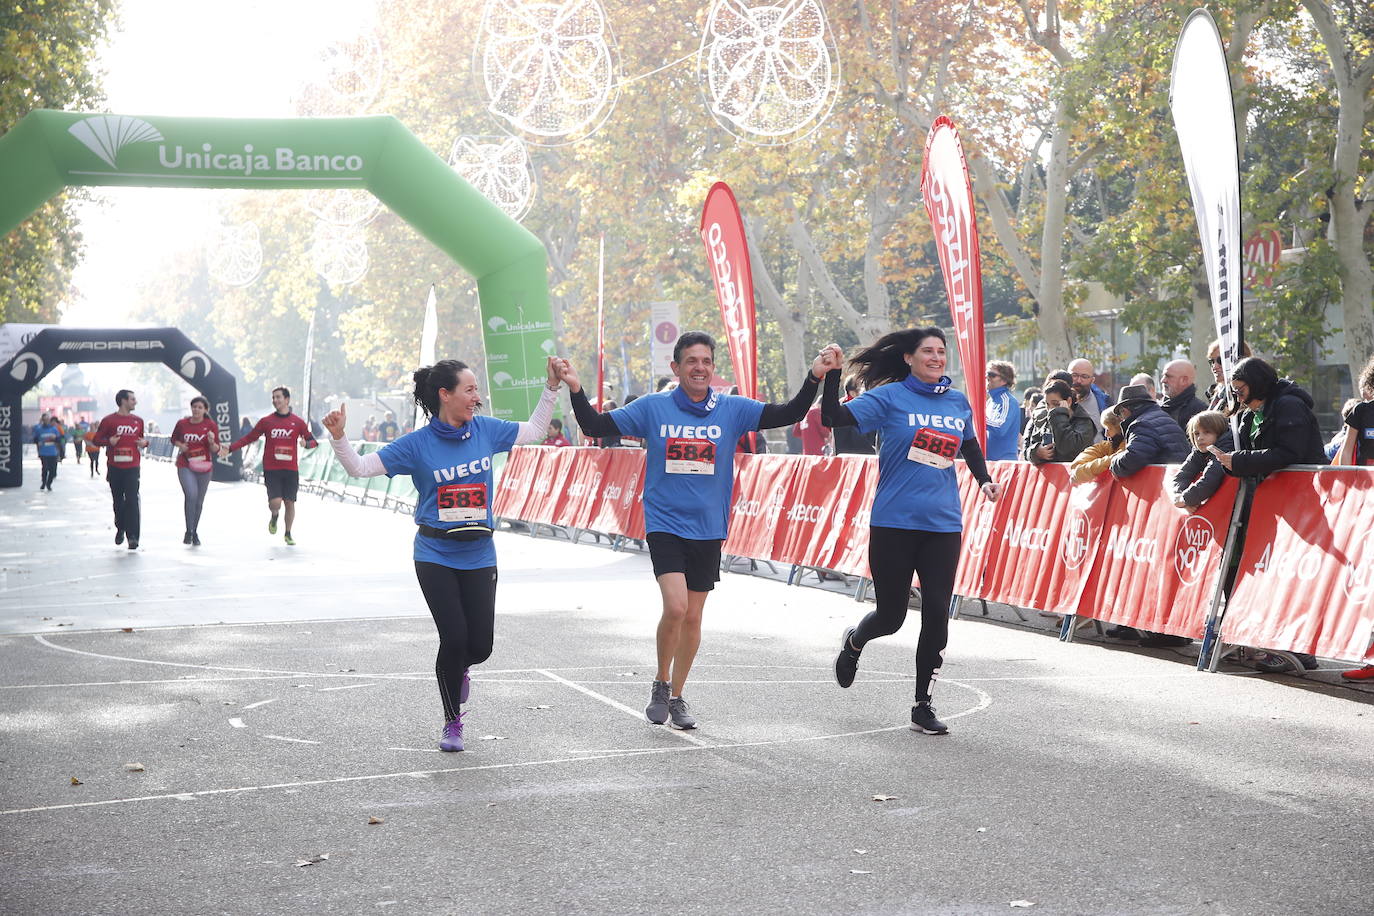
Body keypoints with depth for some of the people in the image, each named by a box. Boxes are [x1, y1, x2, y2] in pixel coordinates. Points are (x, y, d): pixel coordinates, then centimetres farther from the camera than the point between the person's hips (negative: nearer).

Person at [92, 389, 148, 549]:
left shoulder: (138, 421, 10)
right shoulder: (109, 420, -1)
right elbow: (96, 439, 2)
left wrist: (144, 442, 1)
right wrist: (109, 441, -16)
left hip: (132, 467, 1)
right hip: (115, 468, -1)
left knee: (132, 501, -10)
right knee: (118, 500, 11)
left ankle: (133, 536, -13)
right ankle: (120, 529, 33)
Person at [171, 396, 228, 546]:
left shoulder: (211, 425, -2)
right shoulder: (182, 423, 1)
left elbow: (216, 450, -2)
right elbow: (173, 439, 18)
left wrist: (212, 442, -23)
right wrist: (180, 445, -3)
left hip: (203, 467, 1)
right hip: (185, 466, -1)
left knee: (199, 501, 10)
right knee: (191, 494, -22)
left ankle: (195, 533, 27)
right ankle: (189, 531, -12)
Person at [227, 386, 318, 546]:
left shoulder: (297, 422, 4)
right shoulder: (266, 421, 5)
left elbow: (312, 441, 6)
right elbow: (248, 438, 9)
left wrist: (306, 443, -17)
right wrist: (230, 448, 0)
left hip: (291, 469, 1)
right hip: (271, 469, -1)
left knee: (290, 502, 4)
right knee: (275, 502, -13)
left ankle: (288, 534, 24)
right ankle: (274, 517, 23)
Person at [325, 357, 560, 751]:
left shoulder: (485, 430, 2)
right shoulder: (417, 444, -7)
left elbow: (534, 430, 16)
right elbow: (360, 468, -5)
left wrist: (552, 387, 8)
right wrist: (338, 437, -21)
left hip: (478, 557, 3)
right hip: (435, 556, -3)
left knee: (480, 646, -2)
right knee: (454, 638, -11)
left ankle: (459, 669, 38)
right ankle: (452, 723, 12)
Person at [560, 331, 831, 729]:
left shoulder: (732, 409, 0)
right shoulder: (653, 408, -2)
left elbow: (788, 414, -5)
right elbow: (596, 426, 0)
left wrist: (814, 378, -18)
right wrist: (575, 390, -14)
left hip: (708, 529, 2)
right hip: (665, 524, -2)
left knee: (693, 617, 9)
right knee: (675, 606, -18)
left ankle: (676, 696, 27)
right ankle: (661, 683, 7)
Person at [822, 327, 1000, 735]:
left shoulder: (958, 402, 9)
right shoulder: (890, 397, -4)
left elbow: (970, 446, 26)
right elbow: (835, 417, -13)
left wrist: (985, 480, 11)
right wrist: (832, 375, -24)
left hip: (943, 525, 3)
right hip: (893, 522, -3)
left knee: (937, 613, -3)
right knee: (891, 615, 4)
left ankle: (923, 707, 8)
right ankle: (854, 642, 41)